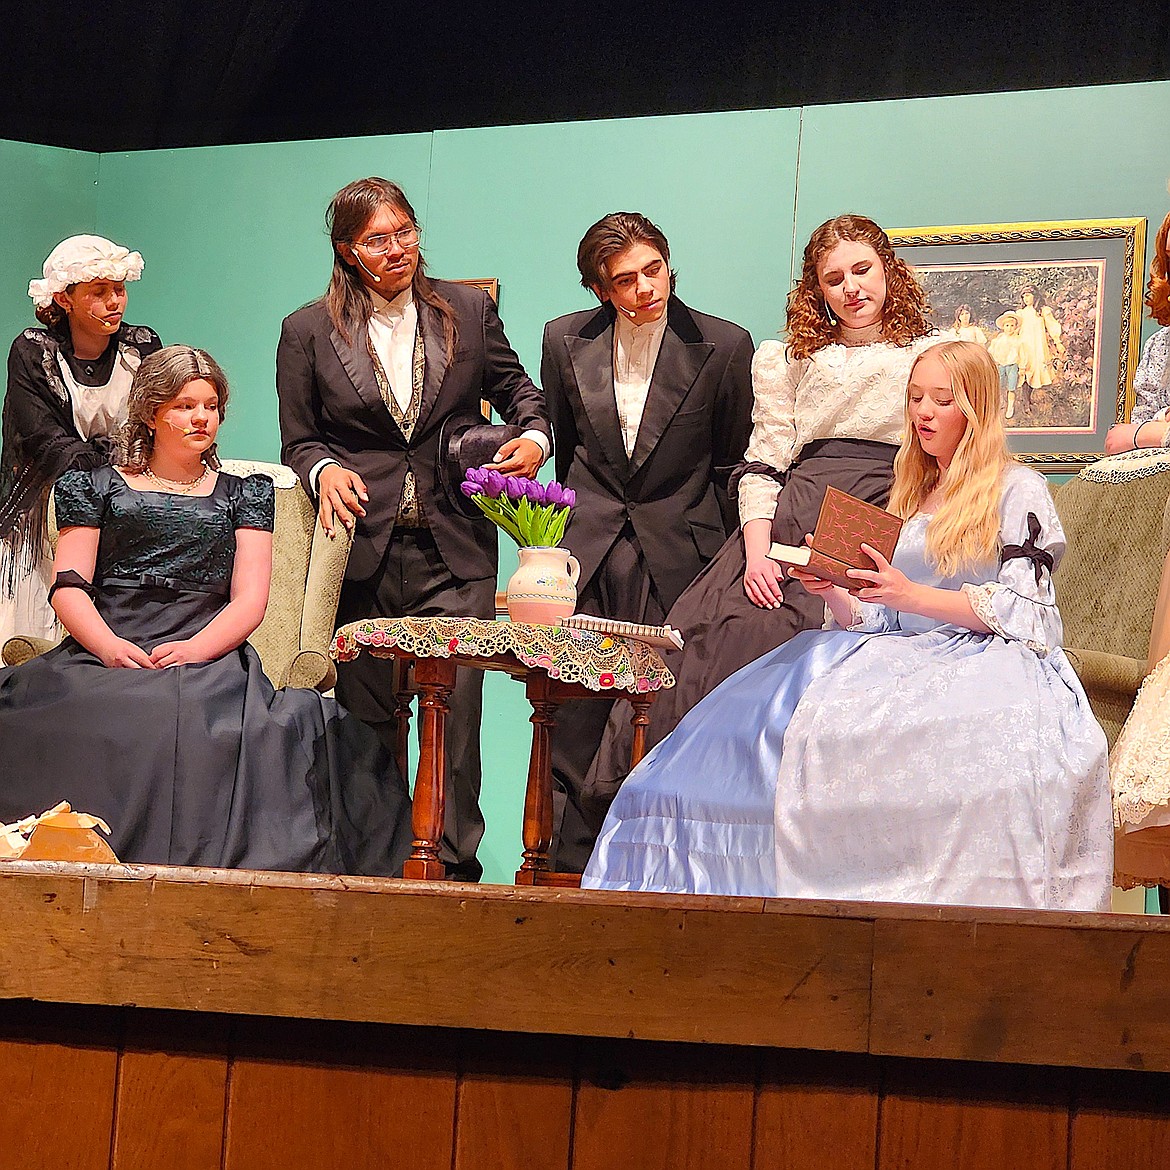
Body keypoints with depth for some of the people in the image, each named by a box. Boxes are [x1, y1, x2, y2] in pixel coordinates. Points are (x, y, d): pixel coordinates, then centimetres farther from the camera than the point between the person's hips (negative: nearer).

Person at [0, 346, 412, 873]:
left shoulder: (243, 494, 23)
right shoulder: (98, 486, 21)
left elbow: (249, 601, 10)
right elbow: (69, 587, 9)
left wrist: (193, 649, -12)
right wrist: (111, 646, -12)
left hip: (206, 657, 0)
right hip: (103, 650, 0)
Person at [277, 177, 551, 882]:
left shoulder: (469, 311, 8)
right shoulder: (309, 332, 7)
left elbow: (517, 390, 16)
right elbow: (299, 439, 11)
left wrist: (534, 437, -5)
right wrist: (325, 471, -10)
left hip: (454, 553, 0)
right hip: (362, 549, 0)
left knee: (456, 710, -7)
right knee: (369, 716, 4)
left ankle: (457, 863, 2)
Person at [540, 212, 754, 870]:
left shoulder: (724, 348, 0)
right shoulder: (566, 341, 8)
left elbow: (733, 464, 7)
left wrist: (726, 566, 3)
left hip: (677, 559, -2)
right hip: (585, 554, 2)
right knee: (574, 717, -1)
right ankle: (571, 862, 7)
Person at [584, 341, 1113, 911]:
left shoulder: (1018, 491, 9)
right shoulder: (908, 496, 27)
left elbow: (1021, 607, -4)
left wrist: (912, 595, -13)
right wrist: (830, 591, -1)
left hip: (994, 662, -6)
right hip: (904, 658, 6)